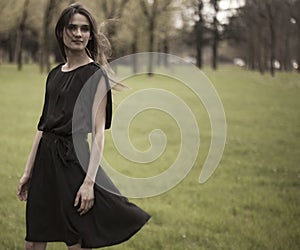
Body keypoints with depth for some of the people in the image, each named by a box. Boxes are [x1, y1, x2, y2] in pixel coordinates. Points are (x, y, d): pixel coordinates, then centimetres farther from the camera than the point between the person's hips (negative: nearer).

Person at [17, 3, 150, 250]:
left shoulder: (96, 75, -6)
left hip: (74, 160, -6)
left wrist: (89, 181, -19)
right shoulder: (55, 74, 13)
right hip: (46, 160, 7)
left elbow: (98, 132, -11)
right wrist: (28, 171, 15)